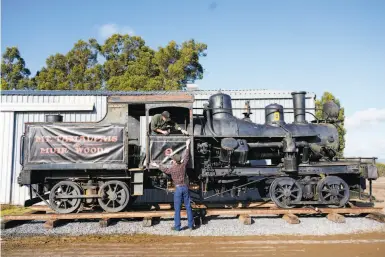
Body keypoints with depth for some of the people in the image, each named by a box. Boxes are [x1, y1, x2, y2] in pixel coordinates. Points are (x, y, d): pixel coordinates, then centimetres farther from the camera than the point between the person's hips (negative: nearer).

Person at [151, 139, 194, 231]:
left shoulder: (172, 169, -6)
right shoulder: (183, 165, 1)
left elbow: (165, 170, 15)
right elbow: (186, 157, 15)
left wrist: (156, 165, 31)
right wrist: (187, 146, 26)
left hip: (178, 188, -4)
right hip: (185, 187, 4)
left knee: (177, 208, 3)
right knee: (188, 206, 9)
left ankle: (177, 227, 8)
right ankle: (191, 225, 15)